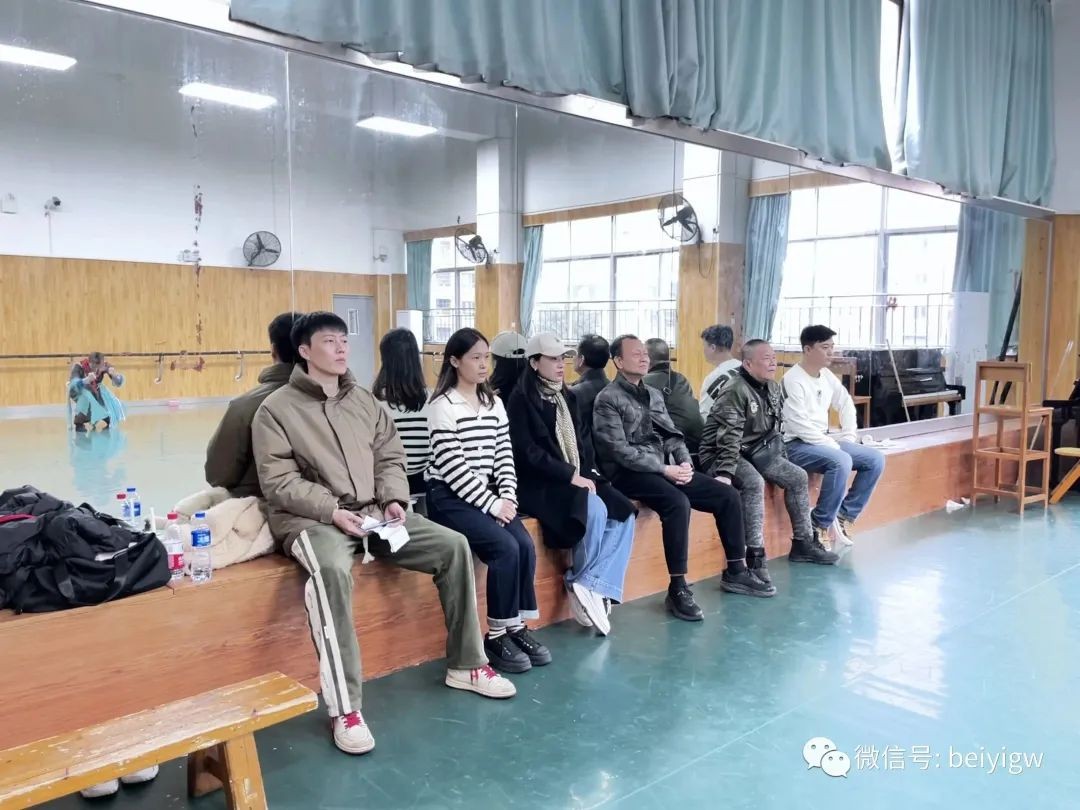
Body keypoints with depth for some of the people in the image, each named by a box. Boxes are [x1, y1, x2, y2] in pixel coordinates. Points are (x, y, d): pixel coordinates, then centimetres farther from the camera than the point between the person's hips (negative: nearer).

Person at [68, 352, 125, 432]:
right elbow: (73, 385, -46)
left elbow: (119, 382, -22)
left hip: (95, 389, 3)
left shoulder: (105, 365, -24)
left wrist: (114, 374, -45)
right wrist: (87, 380, -66)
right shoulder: (79, 366, -33)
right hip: (79, 389, -3)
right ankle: (79, 423, -14)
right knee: (86, 398, -36)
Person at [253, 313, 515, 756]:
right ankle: (345, 708, -29)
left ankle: (466, 666, 9)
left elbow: (390, 458, 13)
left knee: (453, 546, -6)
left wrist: (394, 500, -7)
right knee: (331, 569, -39)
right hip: (311, 519, -6)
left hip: (373, 512, 6)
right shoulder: (276, 409, -3)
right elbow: (279, 482, -10)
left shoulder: (364, 400, 14)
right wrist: (332, 511, -21)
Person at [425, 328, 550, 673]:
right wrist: (492, 504, -17)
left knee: (525, 545, -17)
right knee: (505, 548, -24)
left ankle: (516, 626, -3)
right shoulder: (443, 406, -9)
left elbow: (504, 456, 10)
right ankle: (496, 636, -9)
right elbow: (452, 467, -16)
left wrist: (507, 497, -6)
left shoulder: (494, 403, 13)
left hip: (487, 495, 6)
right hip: (450, 497, -6)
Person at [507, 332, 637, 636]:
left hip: (578, 478, 8)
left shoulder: (567, 396, 16)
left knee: (624, 515, -12)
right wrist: (571, 475, -18)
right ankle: (585, 585, -9)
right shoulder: (521, 398, -7)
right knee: (595, 510, -29)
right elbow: (528, 452, -16)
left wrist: (586, 473, -3)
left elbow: (584, 441, 16)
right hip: (539, 484, -8)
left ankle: (590, 586, -13)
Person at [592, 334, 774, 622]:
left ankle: (735, 571, 13)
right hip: (629, 473, -8)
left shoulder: (654, 394, 18)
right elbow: (620, 451, -15)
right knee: (677, 503, -35)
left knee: (728, 496, -2)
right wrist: (664, 469, -18)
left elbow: (672, 435, 17)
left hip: (665, 468, 8)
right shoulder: (608, 399, -6)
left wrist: (684, 463, -5)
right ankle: (678, 589, -26)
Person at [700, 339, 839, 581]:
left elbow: (775, 429, 19)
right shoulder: (735, 391, -20)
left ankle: (803, 542, 16)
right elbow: (728, 436, -28)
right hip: (720, 454, -9)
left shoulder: (773, 388, 7)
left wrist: (778, 458, 15)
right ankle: (755, 557, -30)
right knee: (754, 483, -34)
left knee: (798, 477, 4)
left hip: (756, 452, 9)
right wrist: (725, 472, -35)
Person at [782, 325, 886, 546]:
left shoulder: (827, 376, 9)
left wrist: (848, 437, 8)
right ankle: (820, 524, -18)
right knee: (841, 461, -33)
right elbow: (800, 427, -23)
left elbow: (846, 404, 21)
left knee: (875, 459, -1)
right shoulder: (793, 380, -16)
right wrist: (834, 446, -20)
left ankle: (844, 516, 3)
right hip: (797, 445, -9)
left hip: (824, 441, 9)